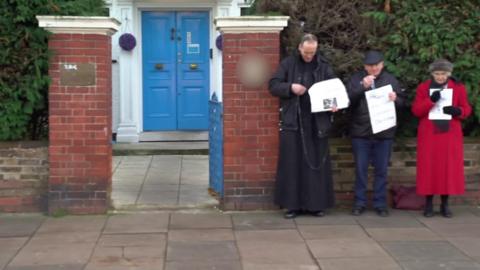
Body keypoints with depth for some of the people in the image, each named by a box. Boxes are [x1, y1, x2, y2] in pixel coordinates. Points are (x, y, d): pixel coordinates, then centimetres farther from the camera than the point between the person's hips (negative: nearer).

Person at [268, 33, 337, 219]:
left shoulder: (323, 66, 7)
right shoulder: (288, 64, 3)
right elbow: (273, 85, 1)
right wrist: (290, 88, -16)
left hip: (317, 122, 1)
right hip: (292, 121, -1)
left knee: (316, 162, 4)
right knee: (291, 163, 0)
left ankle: (316, 204, 12)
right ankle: (292, 204, 6)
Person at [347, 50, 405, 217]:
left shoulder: (391, 80, 6)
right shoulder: (356, 79, 2)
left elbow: (402, 102, 7)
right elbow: (348, 100, -9)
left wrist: (395, 99, -15)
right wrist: (363, 87, -20)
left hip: (384, 133, 1)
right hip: (361, 132, -1)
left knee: (381, 170, 6)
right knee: (360, 169, 5)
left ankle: (380, 203, 15)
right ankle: (360, 203, 14)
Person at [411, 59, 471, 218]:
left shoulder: (459, 88, 4)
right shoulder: (423, 88, 3)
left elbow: (467, 109, 6)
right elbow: (416, 111, -3)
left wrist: (457, 111, -17)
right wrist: (430, 100, -19)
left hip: (450, 134, 1)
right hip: (428, 135, -1)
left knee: (449, 168, 1)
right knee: (428, 168, -1)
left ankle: (445, 204, 10)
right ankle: (428, 203, 8)